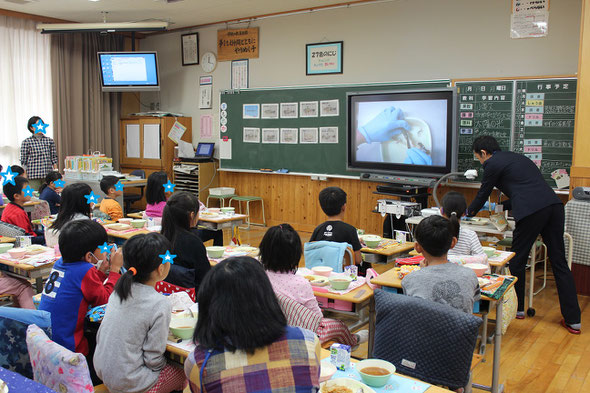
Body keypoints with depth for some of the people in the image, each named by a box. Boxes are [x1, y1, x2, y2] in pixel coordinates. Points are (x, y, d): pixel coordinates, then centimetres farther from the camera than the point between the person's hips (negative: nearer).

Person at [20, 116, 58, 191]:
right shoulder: (26, 142, 1)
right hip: (33, 176, -2)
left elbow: (54, 159, 10)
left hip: (48, 175, 2)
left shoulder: (50, 141, 8)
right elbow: (24, 162, 2)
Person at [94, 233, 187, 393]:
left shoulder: (119, 290, -4)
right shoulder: (160, 305, -24)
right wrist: (162, 365, 2)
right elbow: (153, 359, -19)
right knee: (183, 374, 14)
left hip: (102, 370, 7)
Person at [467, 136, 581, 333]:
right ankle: (573, 320, 9)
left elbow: (483, 194, 13)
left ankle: (516, 308, 24)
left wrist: (469, 212, 31)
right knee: (559, 262, 8)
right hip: (553, 204, 8)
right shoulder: (516, 157, 28)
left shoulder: (493, 163, 5)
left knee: (517, 260, 10)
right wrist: (502, 206, 44)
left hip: (531, 211, -8)